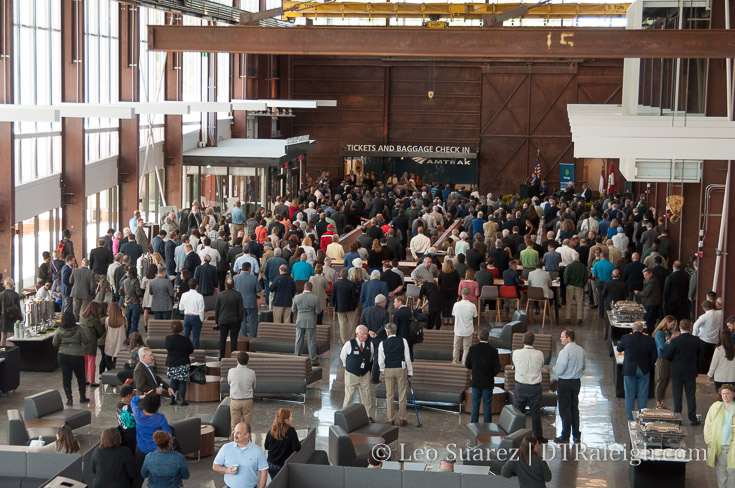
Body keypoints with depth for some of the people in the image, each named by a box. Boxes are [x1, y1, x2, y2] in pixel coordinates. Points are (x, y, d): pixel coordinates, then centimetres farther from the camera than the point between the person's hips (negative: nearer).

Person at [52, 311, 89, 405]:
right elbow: (86, 341, -7)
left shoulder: (59, 331, -6)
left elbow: (55, 344, 1)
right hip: (77, 356, -1)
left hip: (63, 356, 1)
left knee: (66, 378, 7)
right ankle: (82, 397, 23)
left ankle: (69, 399, 6)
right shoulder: (78, 329, -11)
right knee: (80, 377, 16)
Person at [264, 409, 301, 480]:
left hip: (271, 465, 5)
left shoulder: (271, 431, -3)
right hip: (283, 466, -5)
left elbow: (266, 447, 8)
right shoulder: (290, 431, -18)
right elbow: (297, 448, -21)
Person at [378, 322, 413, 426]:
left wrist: (383, 371, 15)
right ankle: (402, 418, 10)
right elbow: (407, 358, -4)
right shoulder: (403, 341, -5)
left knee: (389, 395, 9)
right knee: (402, 394, 7)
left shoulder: (383, 344, -5)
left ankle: (390, 419, 14)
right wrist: (410, 373, 5)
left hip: (388, 371, 1)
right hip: (401, 370, -1)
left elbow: (380, 361, -2)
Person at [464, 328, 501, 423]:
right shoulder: (493, 350, -10)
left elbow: (467, 365, 0)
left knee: (475, 406, 9)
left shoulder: (472, 349, -7)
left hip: (476, 382, 1)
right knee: (487, 406, 7)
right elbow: (497, 368, -9)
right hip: (488, 383, -1)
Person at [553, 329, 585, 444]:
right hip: (577, 382, 7)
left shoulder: (565, 352, -21)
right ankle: (577, 436, 19)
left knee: (565, 410, 1)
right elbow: (583, 367, 15)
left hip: (565, 383, -7)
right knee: (575, 408, 15)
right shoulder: (581, 350, 3)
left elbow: (559, 371, -21)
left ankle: (565, 437, 7)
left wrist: (554, 368, 0)